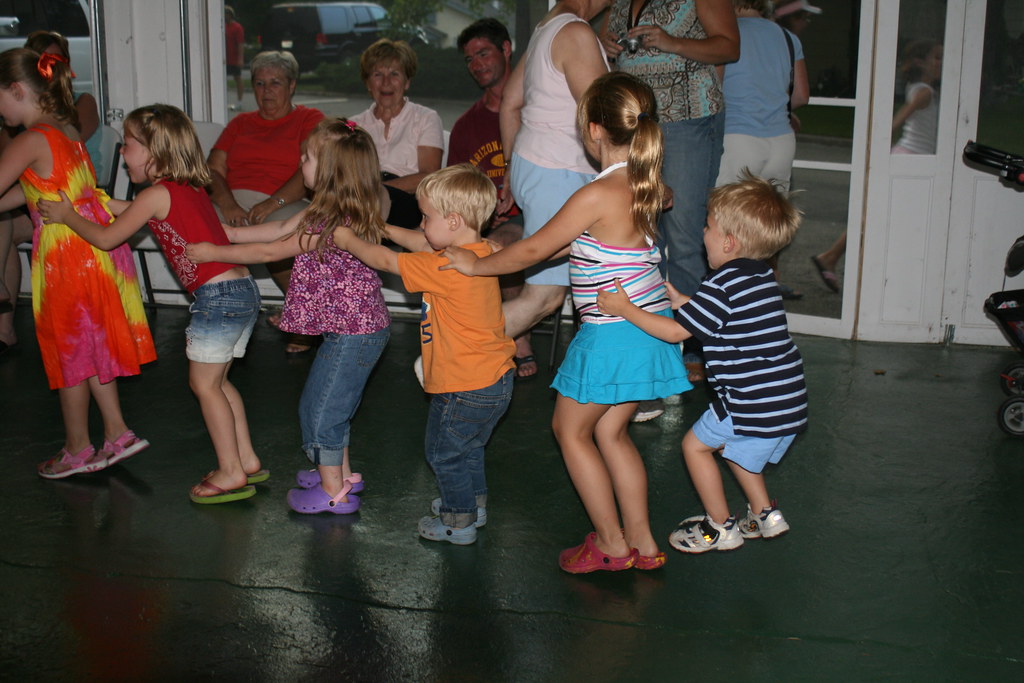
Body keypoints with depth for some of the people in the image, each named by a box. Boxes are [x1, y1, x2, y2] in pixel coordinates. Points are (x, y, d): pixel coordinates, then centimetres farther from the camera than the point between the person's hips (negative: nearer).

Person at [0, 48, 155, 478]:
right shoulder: (66, 130, 11)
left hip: (65, 255, -8)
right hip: (95, 246, 8)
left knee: (70, 353, 6)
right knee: (92, 346, 18)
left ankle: (77, 450, 19)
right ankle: (117, 434, 23)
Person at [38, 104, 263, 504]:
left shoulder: (157, 194, -9)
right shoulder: (190, 188, 16)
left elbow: (106, 238, 0)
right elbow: (137, 214, 34)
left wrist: (67, 216, 14)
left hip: (217, 295, -9)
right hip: (244, 290, 9)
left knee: (204, 384, 1)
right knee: (215, 382, 18)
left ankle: (231, 474, 4)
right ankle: (247, 461, 22)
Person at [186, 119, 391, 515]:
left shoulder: (332, 223, -26)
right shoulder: (329, 212, 3)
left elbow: (268, 252, -16)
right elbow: (283, 229, 15)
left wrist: (212, 253, -5)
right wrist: (229, 233, 14)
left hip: (353, 334, -10)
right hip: (357, 327, 10)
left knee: (323, 409, 4)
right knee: (326, 404, 23)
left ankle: (333, 493, 18)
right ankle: (341, 473, 39)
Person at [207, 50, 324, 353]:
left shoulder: (309, 119, 14)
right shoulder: (240, 123, 27)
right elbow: (213, 171, 14)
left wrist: (273, 203, -18)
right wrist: (226, 203, -9)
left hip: (285, 204, -3)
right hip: (233, 203, 4)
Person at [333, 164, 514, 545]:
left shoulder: (447, 269, -27)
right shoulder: (479, 251, 1)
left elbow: (386, 261, -15)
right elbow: (426, 245, 19)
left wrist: (348, 241, 0)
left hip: (464, 388, -9)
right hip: (494, 381, 9)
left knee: (445, 453, 11)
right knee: (468, 449, 28)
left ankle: (458, 523, 23)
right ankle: (474, 505, 43)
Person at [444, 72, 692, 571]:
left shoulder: (598, 195, -21)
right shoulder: (644, 185, 6)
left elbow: (534, 251, -11)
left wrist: (476, 265, 4)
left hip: (613, 334, -8)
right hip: (646, 325, 8)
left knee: (571, 430, 9)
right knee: (610, 433, 19)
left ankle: (611, 544, 16)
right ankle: (642, 542, 24)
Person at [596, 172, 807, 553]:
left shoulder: (722, 285, -18)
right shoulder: (760, 277, 11)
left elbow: (676, 331, -13)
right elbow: (702, 315, 20)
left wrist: (626, 309, -6)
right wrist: (670, 293, 26)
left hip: (754, 403, -9)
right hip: (787, 401, 9)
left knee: (696, 445, 9)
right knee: (731, 445, 29)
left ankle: (720, 528, 18)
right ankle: (764, 515, 33)